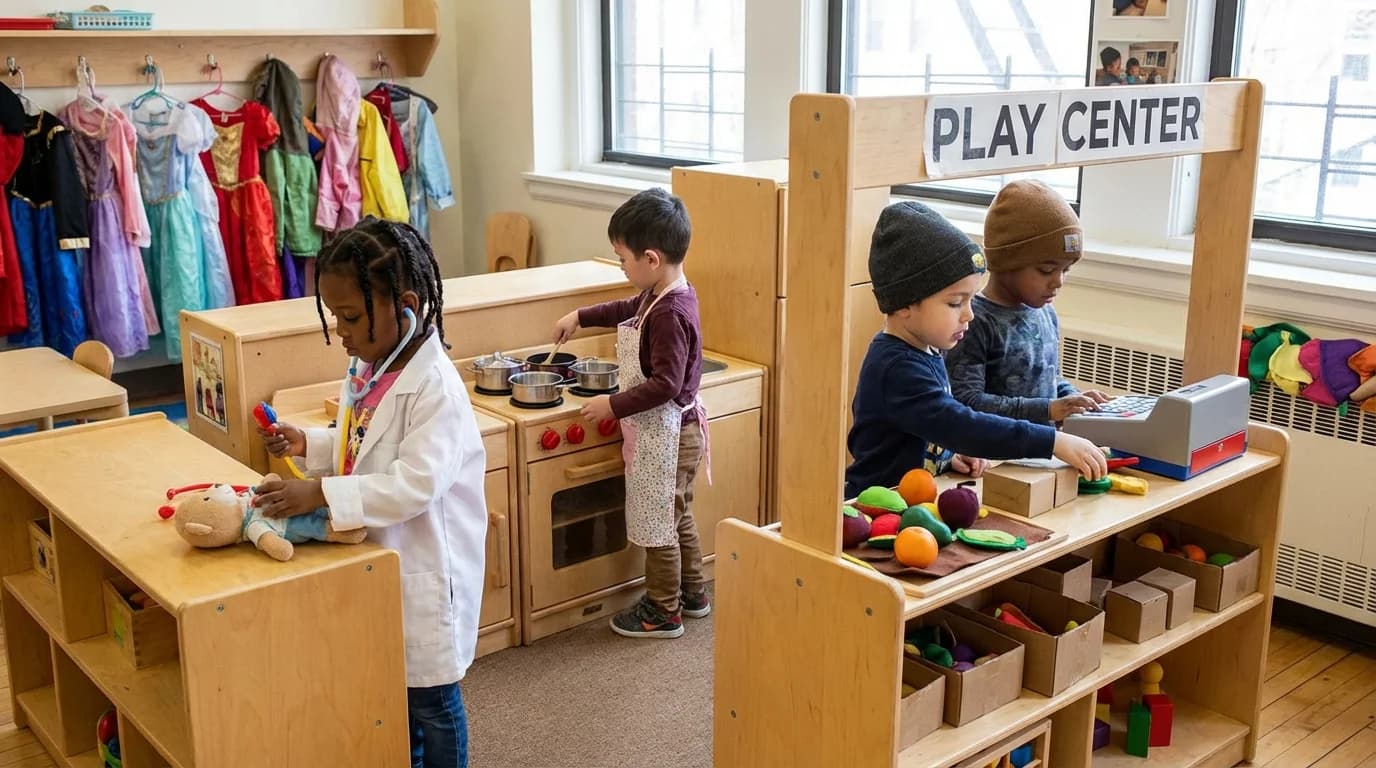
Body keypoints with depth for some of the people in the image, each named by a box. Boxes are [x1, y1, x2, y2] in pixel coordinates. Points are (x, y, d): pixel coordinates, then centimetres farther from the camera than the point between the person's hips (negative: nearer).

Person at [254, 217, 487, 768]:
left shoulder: (434, 387, -26)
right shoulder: (367, 370, 1)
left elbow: (415, 485, -32)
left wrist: (320, 494, -35)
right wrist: (307, 444, -1)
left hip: (424, 563, -8)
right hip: (376, 556, 8)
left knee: (431, 695, 9)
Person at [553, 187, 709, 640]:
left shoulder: (669, 314, -28)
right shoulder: (660, 296, 2)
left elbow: (665, 385, -30)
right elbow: (627, 310, 23)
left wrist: (613, 405, -23)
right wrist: (580, 317, 19)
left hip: (665, 436, -10)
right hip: (673, 431, 10)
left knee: (656, 523, 6)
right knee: (676, 517, 23)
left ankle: (663, 612, 21)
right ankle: (692, 594, 38)